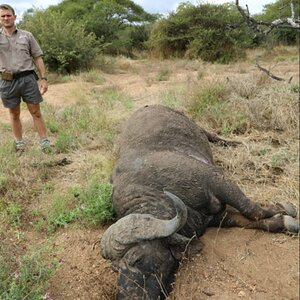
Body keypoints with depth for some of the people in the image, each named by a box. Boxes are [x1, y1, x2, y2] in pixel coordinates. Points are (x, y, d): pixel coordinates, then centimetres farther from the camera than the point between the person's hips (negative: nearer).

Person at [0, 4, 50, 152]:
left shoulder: (26, 35, 6)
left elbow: (38, 58, 6)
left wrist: (43, 78, -2)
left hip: (27, 78, -1)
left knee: (36, 112, 2)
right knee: (14, 113, 11)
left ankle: (44, 142, 7)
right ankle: (19, 142, 22)